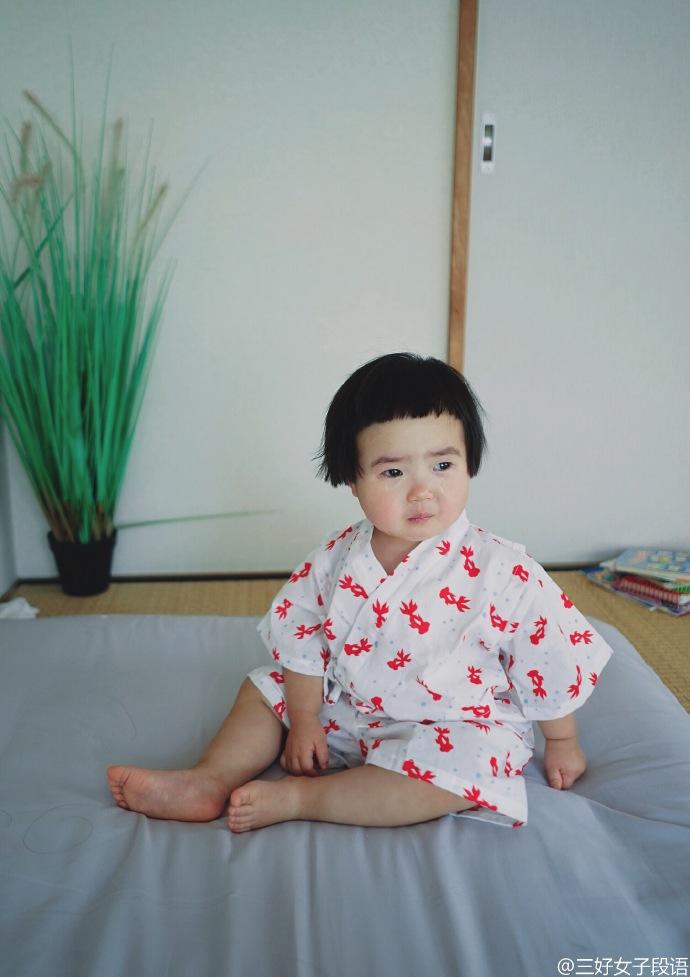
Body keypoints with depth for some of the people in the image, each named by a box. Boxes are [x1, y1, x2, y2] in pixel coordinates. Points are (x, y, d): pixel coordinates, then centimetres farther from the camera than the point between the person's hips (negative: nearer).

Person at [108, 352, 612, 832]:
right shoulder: (336, 560, -10)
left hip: (450, 732, -4)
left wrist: (562, 741, 1)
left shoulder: (502, 572, -22)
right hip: (343, 712, 5)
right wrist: (304, 719, 2)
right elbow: (302, 636, 2)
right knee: (266, 686, 5)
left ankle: (295, 798, -22)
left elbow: (552, 659, -10)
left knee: (459, 767, -33)